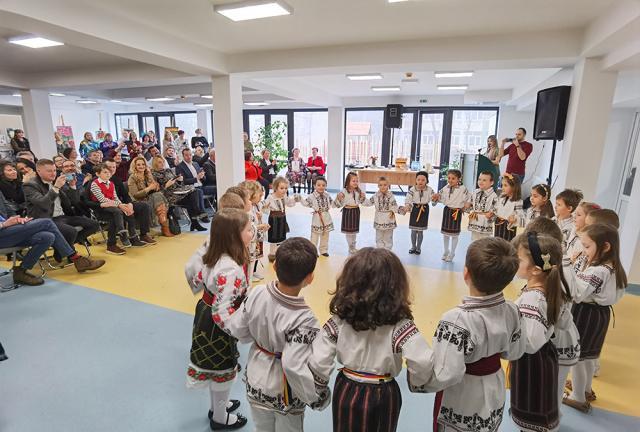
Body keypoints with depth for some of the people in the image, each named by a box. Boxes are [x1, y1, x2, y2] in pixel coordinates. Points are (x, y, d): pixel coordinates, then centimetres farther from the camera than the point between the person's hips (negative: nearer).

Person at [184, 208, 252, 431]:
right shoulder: (231, 270, -37)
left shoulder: (209, 249, -11)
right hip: (217, 327, -8)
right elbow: (222, 313, -35)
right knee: (223, 370, 17)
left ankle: (218, 405, 55)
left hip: (206, 315, 8)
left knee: (215, 368, 29)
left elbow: (190, 269, 4)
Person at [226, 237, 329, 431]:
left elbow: (235, 329, -9)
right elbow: (294, 366, -34)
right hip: (285, 394, -4)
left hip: (255, 383, 5)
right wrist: (317, 397, -18)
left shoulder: (257, 293, -21)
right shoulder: (304, 319, -34)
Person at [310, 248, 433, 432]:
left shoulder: (338, 321, -17)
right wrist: (415, 380, -6)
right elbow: (423, 364, -28)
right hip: (383, 398, -1)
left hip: (347, 393, 1)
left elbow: (317, 362, -15)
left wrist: (320, 389, 3)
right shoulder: (400, 326, -22)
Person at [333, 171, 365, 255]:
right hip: (348, 211, -5)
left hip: (356, 211, 5)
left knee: (355, 229, 15)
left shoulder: (359, 191, 1)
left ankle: (353, 247, 30)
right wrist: (338, 198, -31)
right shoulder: (344, 191, -14)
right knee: (348, 229, 4)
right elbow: (339, 204, -13)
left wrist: (363, 197, -6)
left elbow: (361, 201, 14)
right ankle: (351, 247, 19)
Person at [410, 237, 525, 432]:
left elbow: (446, 374, -34)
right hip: (494, 398, 5)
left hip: (462, 405, -5)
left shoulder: (457, 320, -35)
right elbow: (514, 352, 0)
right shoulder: (511, 311, -15)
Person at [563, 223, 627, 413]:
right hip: (597, 314, 10)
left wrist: (565, 267, -36)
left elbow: (576, 293, -32)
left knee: (576, 356, 8)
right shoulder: (610, 266, 2)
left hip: (586, 315, -9)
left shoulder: (599, 271, -30)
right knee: (587, 355, 26)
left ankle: (579, 398, 26)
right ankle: (586, 389, 46)